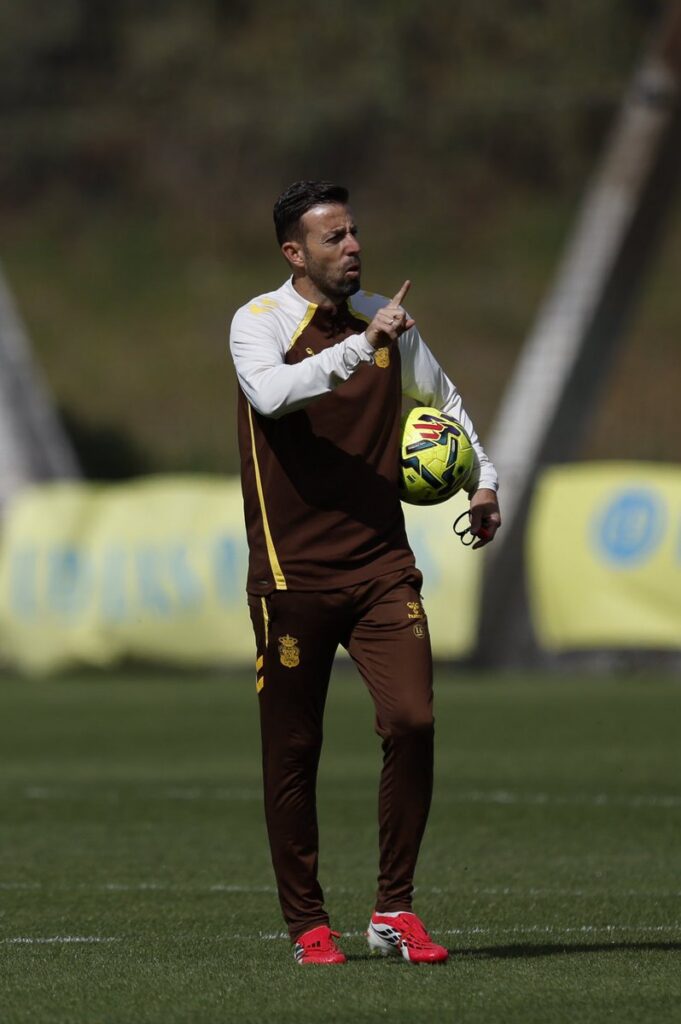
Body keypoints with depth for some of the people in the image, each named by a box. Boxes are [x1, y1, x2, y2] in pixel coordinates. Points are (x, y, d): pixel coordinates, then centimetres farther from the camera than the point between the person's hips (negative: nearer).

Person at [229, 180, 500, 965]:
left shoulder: (385, 320, 9)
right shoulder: (258, 322, -4)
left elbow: (444, 401, 27)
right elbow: (271, 393, -27)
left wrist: (482, 481, 16)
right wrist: (360, 346, -31)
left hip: (381, 566, 3)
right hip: (292, 571, -3)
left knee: (412, 722, -12)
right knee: (291, 752, 2)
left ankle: (395, 911, -1)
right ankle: (306, 923, 14)